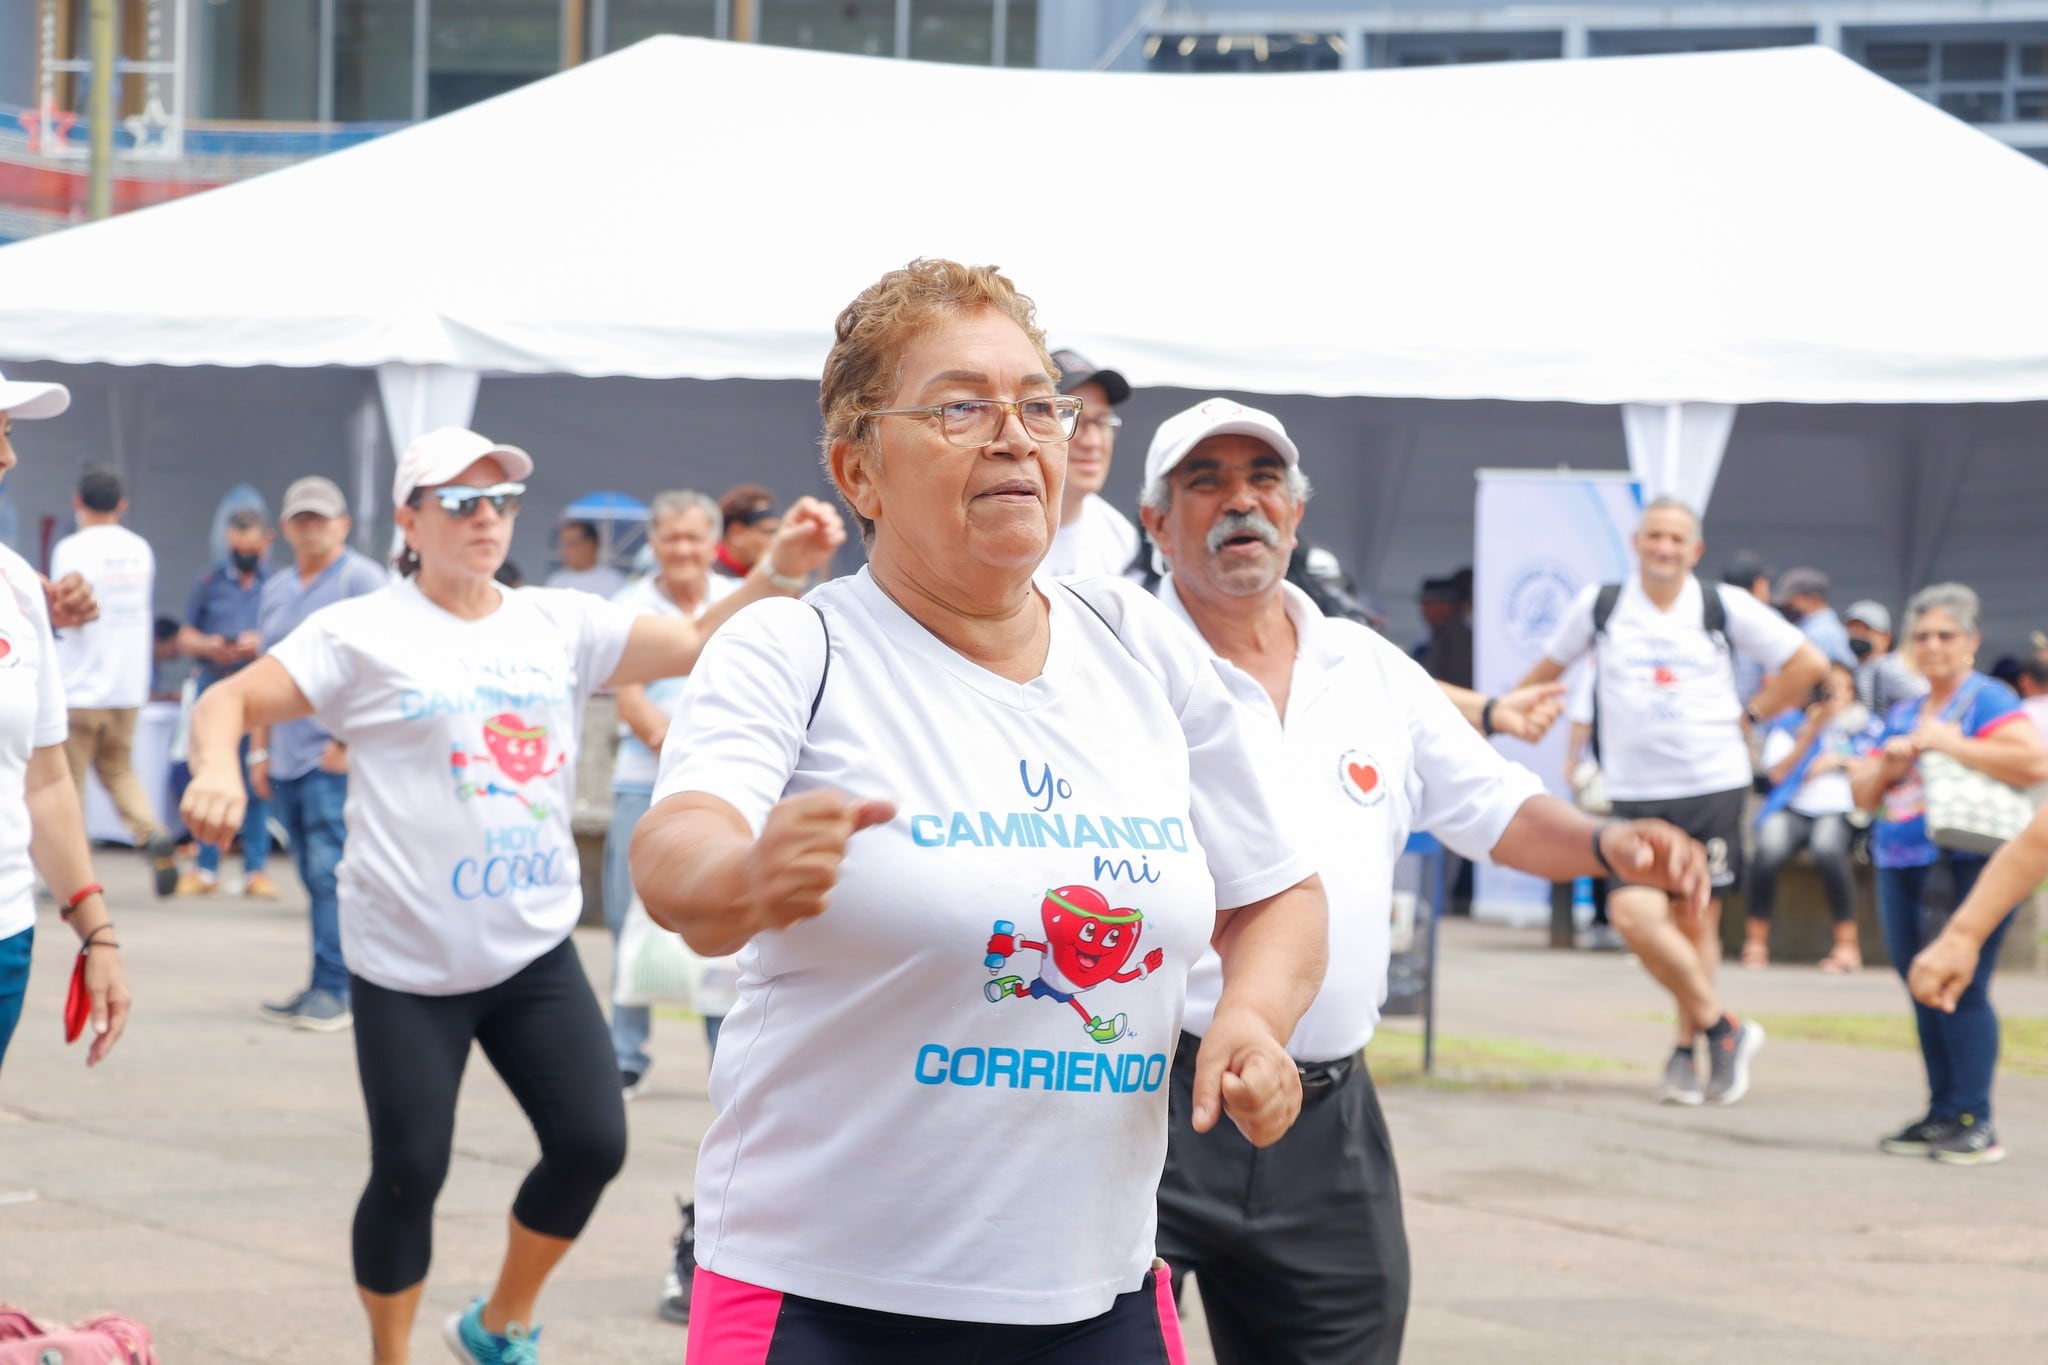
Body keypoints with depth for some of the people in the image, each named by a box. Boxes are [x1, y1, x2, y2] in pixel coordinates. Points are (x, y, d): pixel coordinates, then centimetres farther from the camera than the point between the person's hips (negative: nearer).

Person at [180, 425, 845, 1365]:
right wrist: (216, 767, -31)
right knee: (410, 1172, -1)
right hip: (406, 961, -4)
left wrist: (780, 571, -14)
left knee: (591, 1143, -1)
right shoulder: (365, 634, -6)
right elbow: (231, 700, -9)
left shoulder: (560, 624, 6)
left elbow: (698, 646, 3)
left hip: (534, 949, 4)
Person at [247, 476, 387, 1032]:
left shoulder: (361, 580, -5)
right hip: (287, 759, 7)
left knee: (332, 874, -12)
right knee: (316, 877, 9)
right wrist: (259, 751, 18)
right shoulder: (277, 589, 19)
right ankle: (324, 993, 12)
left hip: (337, 758, -7)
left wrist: (351, 741, -16)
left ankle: (331, 991, -10)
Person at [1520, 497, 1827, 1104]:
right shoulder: (1599, 605, 4)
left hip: (1714, 785, 0)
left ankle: (1686, 1050, 18)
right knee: (1635, 913, -17)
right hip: (1635, 792, 0)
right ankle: (1721, 1028, -2)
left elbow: (1807, 664, 9)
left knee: (1697, 922, 3)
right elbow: (1548, 670, 20)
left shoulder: (1724, 608, 2)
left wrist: (1748, 717, 6)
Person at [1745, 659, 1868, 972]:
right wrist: (1812, 731, -3)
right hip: (1793, 809, 0)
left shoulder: (1863, 726, 19)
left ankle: (1847, 943, -30)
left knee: (1828, 849, -37)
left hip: (1838, 811, 0)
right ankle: (1755, 939, -19)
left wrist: (1840, 760, -1)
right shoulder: (1789, 725, 16)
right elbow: (1777, 773, 1)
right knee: (1770, 850, -34)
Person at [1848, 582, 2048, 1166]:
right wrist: (1889, 764, 1)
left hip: (1968, 865, -7)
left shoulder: (1989, 701, -2)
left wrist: (1951, 745, -16)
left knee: (1962, 988, -12)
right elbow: (1862, 793, 23)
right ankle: (1941, 1115, 13)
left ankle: (1975, 1122, -9)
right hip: (1903, 866, 7)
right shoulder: (1902, 715, 21)